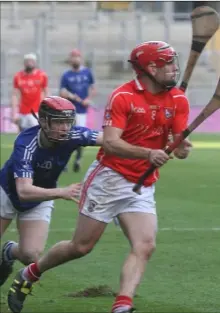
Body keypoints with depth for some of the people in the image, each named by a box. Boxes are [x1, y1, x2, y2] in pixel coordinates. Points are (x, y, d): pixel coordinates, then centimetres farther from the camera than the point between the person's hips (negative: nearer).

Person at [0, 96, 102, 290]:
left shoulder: (73, 136, -27)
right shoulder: (26, 144, -36)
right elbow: (24, 191, -44)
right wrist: (62, 192, -57)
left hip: (41, 198, 3)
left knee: (31, 255, -9)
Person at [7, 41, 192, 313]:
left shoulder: (178, 100, 2)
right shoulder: (122, 97, -15)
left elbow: (178, 143, 0)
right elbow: (110, 143, -23)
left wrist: (182, 148, -25)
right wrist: (148, 153, -37)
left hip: (143, 188, 5)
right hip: (109, 179, -5)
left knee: (145, 246, -15)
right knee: (81, 247, 2)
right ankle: (29, 275, 25)